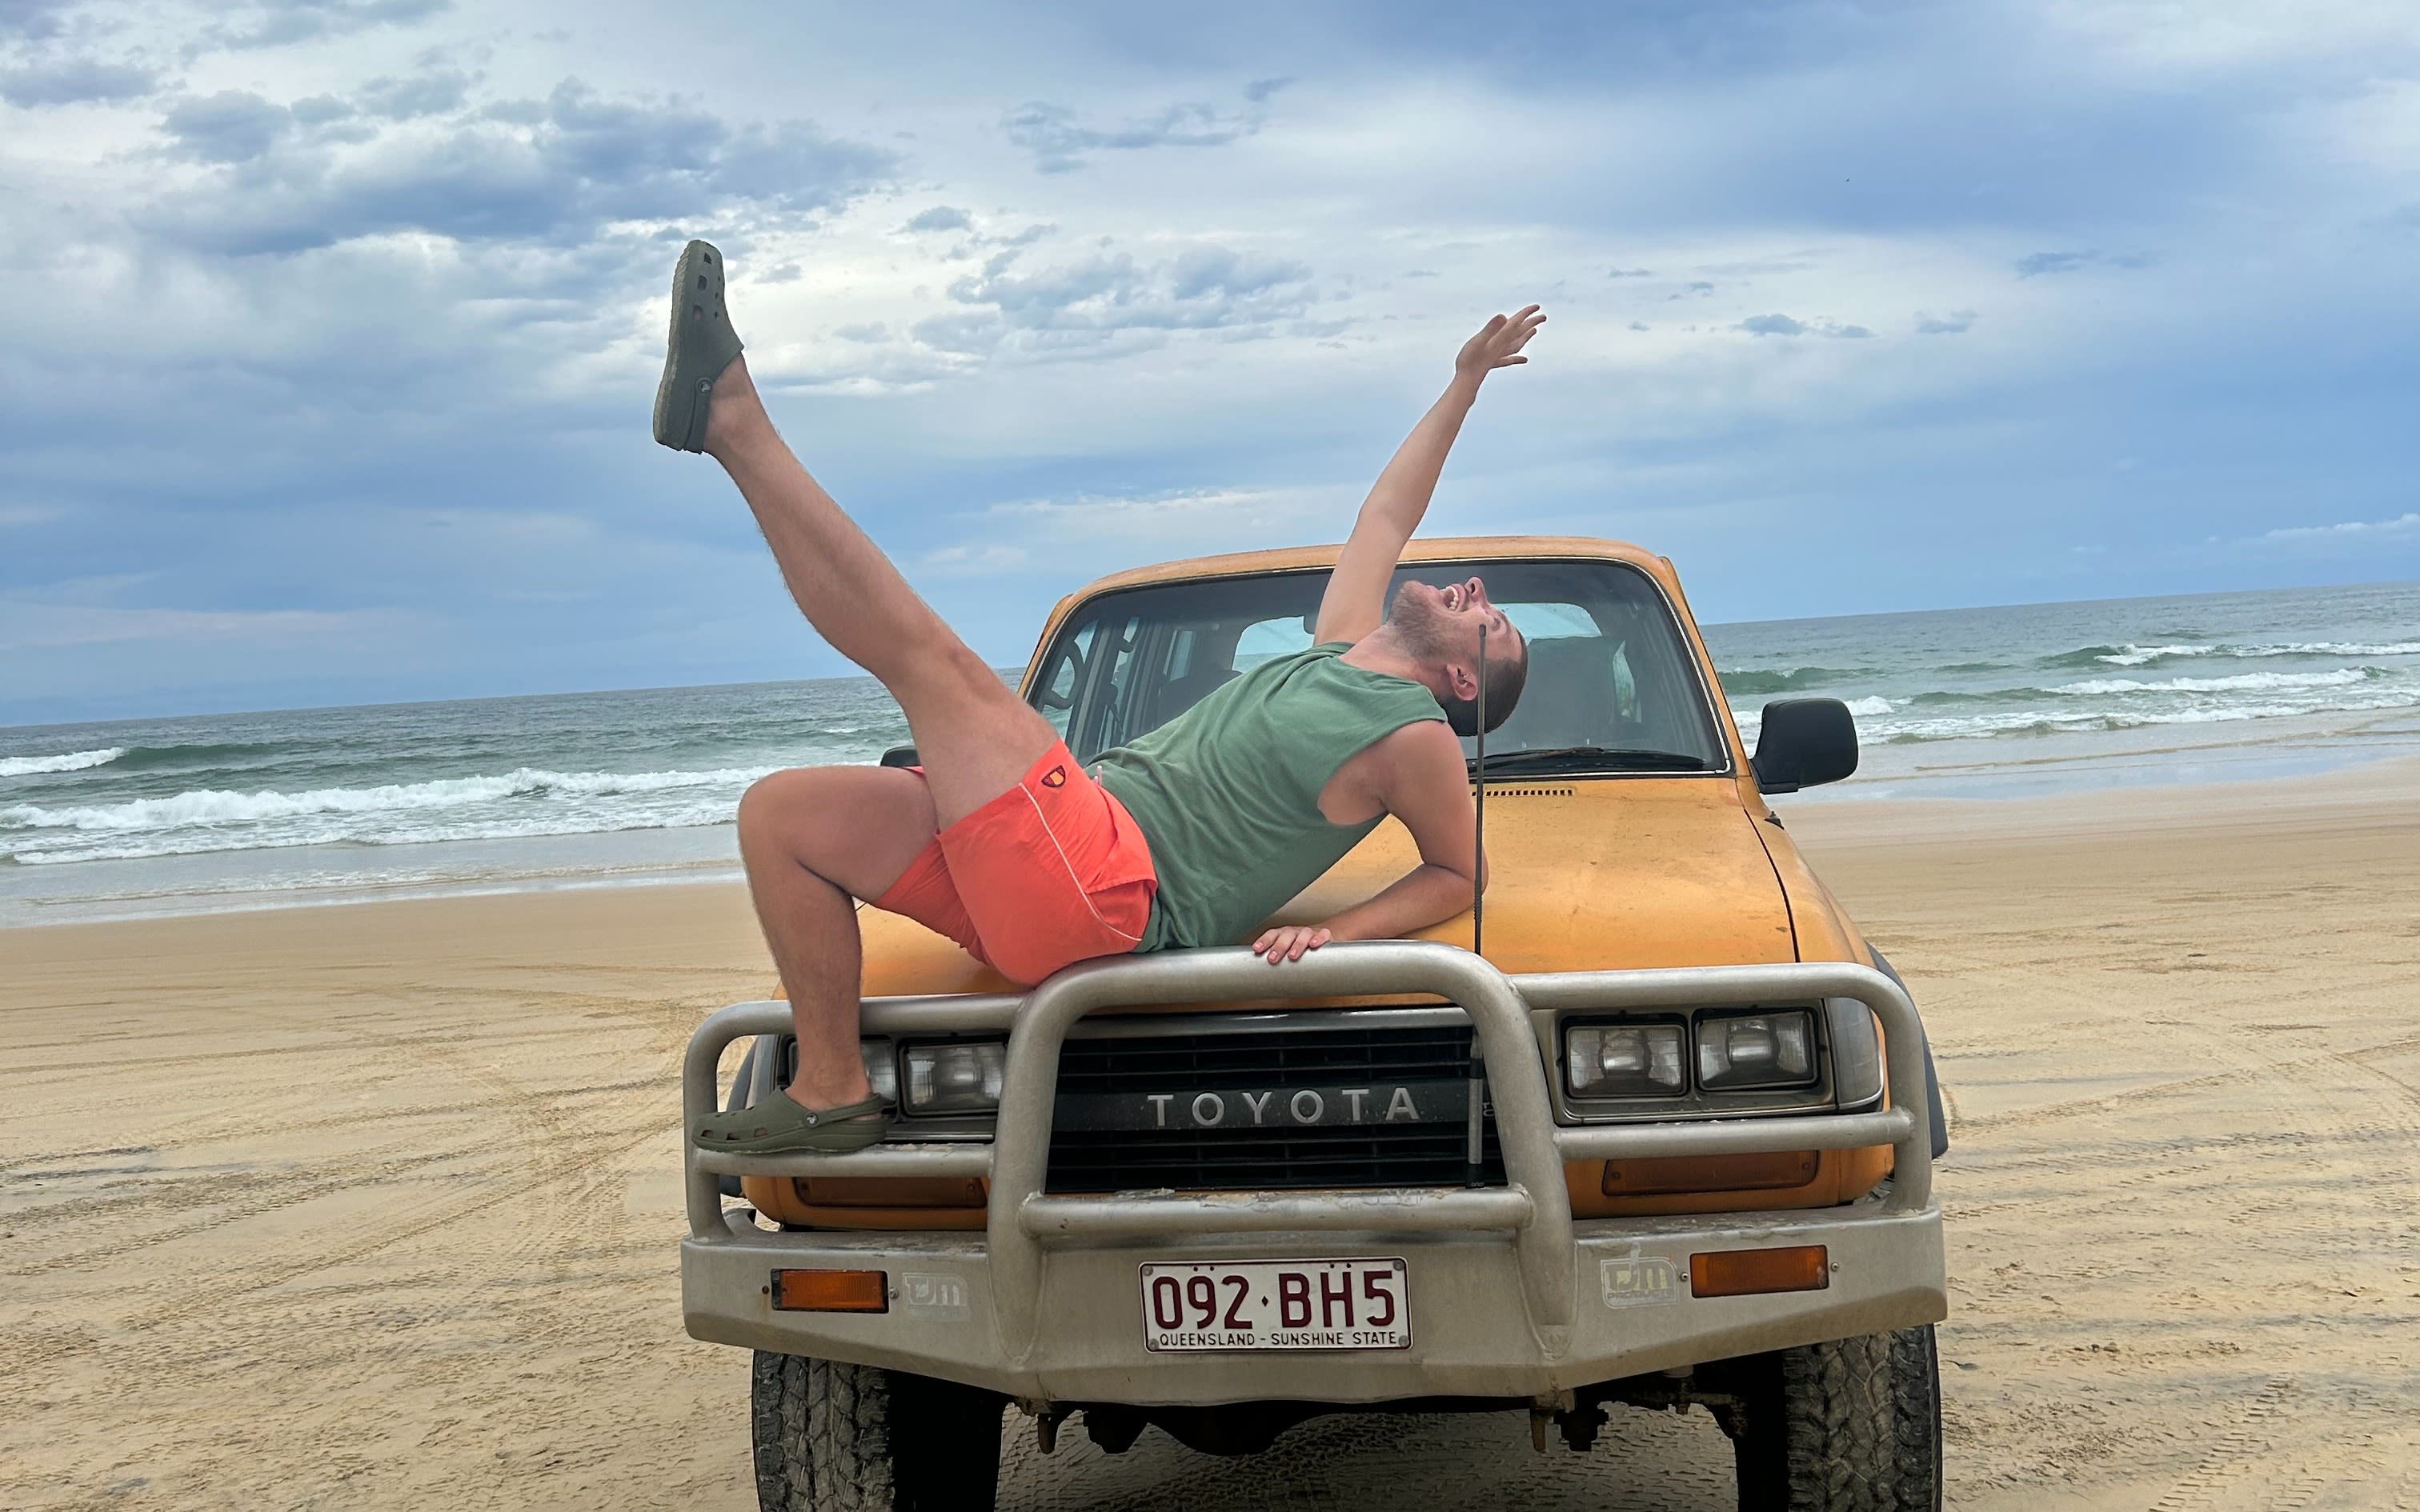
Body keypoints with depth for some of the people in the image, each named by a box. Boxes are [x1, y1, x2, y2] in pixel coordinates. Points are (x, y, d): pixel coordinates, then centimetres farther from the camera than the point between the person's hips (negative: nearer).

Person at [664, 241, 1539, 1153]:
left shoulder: (1417, 740, 5)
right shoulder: (1342, 654, 28)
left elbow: (1461, 873, 7)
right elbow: (1384, 519, 39)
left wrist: (1337, 933, -9)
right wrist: (1465, 382, 43)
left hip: (1113, 894, -9)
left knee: (927, 653, -17)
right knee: (780, 811, 5)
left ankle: (733, 421, -10)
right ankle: (832, 1092, -3)